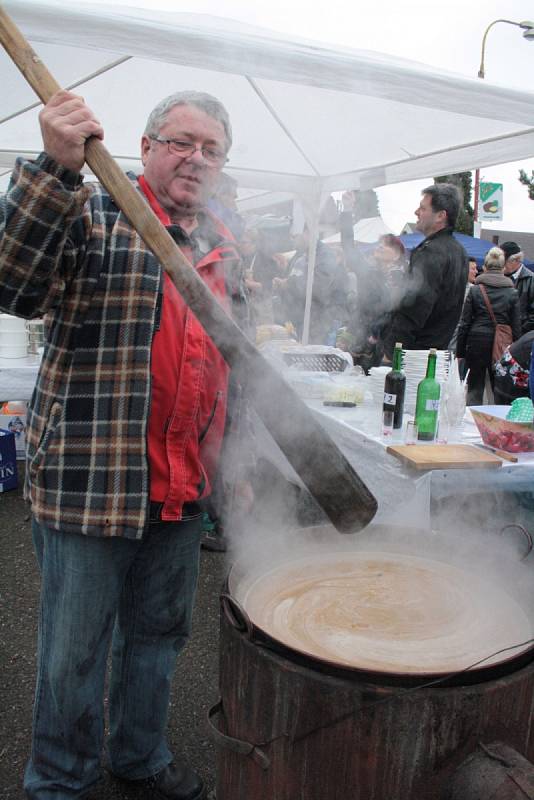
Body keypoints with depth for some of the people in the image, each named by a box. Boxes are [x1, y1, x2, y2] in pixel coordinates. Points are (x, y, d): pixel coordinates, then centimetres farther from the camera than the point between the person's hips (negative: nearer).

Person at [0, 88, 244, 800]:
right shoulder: (92, 213, -5)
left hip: (184, 485, 6)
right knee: (75, 649, 9)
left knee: (159, 634, 21)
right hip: (90, 478, -6)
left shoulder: (224, 249, 13)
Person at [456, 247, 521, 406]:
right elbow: (516, 326, 1)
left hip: (477, 343, -1)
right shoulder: (512, 293, 0)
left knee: (474, 388, 7)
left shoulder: (475, 290, -3)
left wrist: (460, 352, 3)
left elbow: (464, 324, -2)